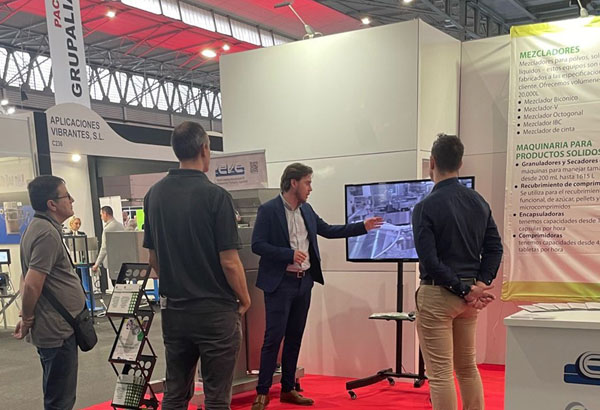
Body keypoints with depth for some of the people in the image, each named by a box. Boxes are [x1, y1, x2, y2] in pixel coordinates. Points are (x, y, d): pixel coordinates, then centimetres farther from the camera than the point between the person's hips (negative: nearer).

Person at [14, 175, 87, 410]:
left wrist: (27, 317, 16)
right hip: (57, 331, -10)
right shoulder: (48, 234, -20)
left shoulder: (39, 228, 12)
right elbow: (32, 285, -24)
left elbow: (27, 279, 18)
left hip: (57, 327, 10)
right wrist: (27, 320, -9)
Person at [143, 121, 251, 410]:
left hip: (172, 308, 6)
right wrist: (244, 299, 0)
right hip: (215, 310, -5)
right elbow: (229, 262, -16)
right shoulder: (215, 196, -15)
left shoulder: (154, 195, 3)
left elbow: (153, 259, 9)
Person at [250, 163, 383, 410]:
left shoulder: (306, 210, 11)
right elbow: (257, 245, -14)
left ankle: (288, 389, 21)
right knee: (274, 337, -5)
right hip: (280, 283, -7)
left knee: (294, 338, 12)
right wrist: (289, 254, -22)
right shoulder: (268, 210, -10)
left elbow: (328, 230, 18)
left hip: (304, 282, 7)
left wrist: (363, 227, 13)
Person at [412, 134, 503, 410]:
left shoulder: (426, 206, -13)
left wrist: (465, 291, -13)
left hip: (437, 295, -6)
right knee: (468, 367, 19)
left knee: (440, 374, 0)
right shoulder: (479, 202, 6)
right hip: (468, 295, 7)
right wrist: (481, 284, -4)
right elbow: (494, 248, 4)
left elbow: (429, 260, -19)